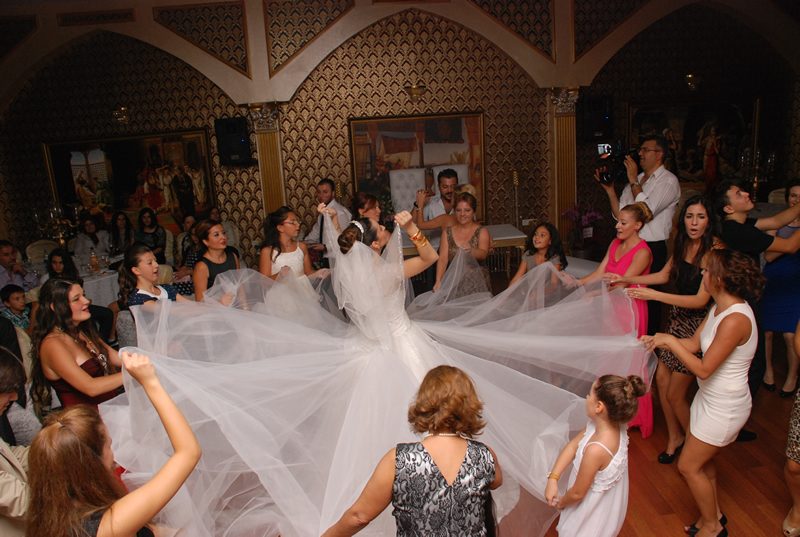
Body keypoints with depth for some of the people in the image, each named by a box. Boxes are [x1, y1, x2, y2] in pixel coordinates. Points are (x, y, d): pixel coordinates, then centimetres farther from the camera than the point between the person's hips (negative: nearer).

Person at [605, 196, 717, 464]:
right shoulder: (683, 245, 2)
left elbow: (701, 300, -23)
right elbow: (664, 275, 16)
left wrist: (655, 295, -26)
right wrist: (625, 279, 11)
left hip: (698, 324, -7)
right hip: (678, 317, 7)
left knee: (675, 394, 1)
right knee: (661, 377, 10)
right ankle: (674, 437, 31)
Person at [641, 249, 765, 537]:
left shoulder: (735, 320, -31)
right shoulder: (720, 308, -1)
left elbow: (703, 369, -28)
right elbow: (695, 342, 8)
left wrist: (671, 341, -22)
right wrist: (659, 340, -2)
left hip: (724, 407, -9)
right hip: (711, 398, 9)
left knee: (689, 466, 5)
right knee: (702, 459, 23)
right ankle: (713, 513, 44)